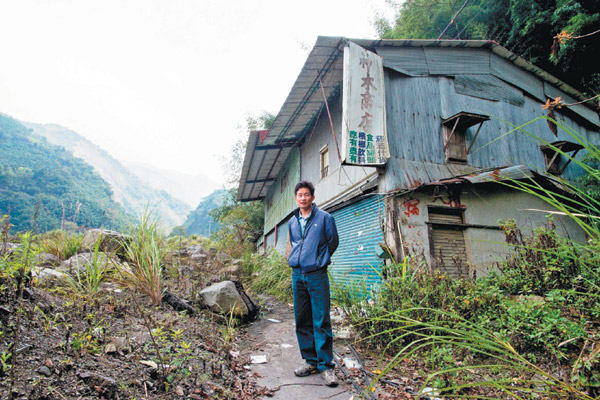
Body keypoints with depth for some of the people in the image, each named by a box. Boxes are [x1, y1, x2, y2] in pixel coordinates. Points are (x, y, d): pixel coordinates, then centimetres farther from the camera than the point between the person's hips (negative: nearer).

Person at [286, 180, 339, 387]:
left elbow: (333, 242, 8)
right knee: (302, 321, 9)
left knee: (321, 321, -4)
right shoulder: (292, 222, 12)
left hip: (317, 275, -5)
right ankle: (310, 361, 21)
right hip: (297, 275, 5)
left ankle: (326, 365, 6)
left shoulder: (324, 218, -1)